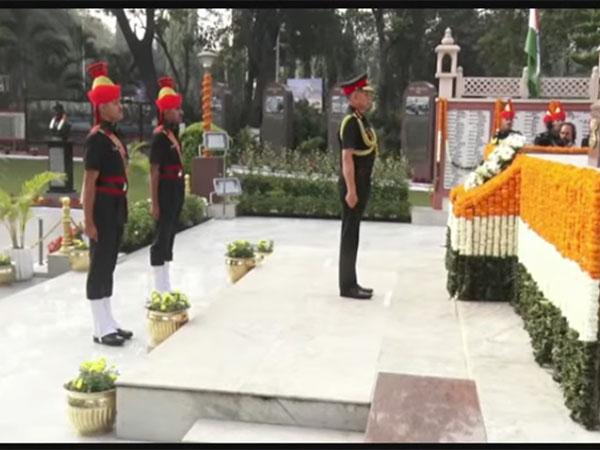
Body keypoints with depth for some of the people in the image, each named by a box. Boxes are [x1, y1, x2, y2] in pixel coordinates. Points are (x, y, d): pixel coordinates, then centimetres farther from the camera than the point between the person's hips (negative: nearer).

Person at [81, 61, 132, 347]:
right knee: (99, 266, -2)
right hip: (103, 210, -9)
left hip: (116, 209, 9)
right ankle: (100, 329, 6)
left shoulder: (114, 136, 13)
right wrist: (88, 220, -21)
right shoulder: (97, 138, -15)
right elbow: (89, 182, -18)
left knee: (109, 265, 13)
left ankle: (108, 323, 22)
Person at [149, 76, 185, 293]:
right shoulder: (160, 137, -15)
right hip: (166, 192, -9)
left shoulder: (173, 135, 11)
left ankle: (166, 287, 22)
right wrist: (155, 203, -20)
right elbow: (154, 172, -18)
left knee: (170, 235, 13)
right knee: (162, 237, -3)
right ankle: (160, 289, 4)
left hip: (176, 191, 9)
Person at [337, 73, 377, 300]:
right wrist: (351, 190, -25)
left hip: (362, 183, 10)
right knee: (349, 235, -3)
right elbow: (347, 158, -22)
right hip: (354, 185, -10)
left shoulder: (362, 121, 14)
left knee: (353, 234, 13)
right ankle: (347, 286, 5)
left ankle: (351, 283, 22)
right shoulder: (351, 122, -16)